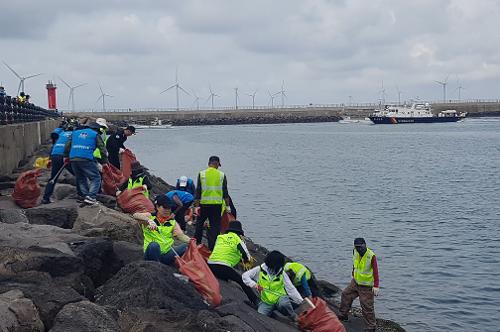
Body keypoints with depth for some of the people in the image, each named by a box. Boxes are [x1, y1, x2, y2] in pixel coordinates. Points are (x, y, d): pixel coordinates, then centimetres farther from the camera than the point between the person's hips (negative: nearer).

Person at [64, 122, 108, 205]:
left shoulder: (75, 133, 24)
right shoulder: (95, 135, 11)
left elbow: (67, 146, 22)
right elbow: (102, 149, 7)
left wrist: (66, 156, 27)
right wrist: (105, 162, 12)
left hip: (73, 159, 5)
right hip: (86, 159, -5)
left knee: (81, 179, 21)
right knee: (95, 178, 3)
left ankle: (85, 196, 18)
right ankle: (91, 197, -11)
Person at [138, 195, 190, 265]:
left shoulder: (172, 222, 10)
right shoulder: (149, 217, 1)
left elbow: (181, 235, -4)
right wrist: (148, 221, -39)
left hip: (167, 255, 3)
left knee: (188, 246, -19)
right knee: (154, 245, -37)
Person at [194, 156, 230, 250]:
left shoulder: (202, 174, -1)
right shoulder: (222, 175, 1)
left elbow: (198, 191, -3)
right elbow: (225, 192, 3)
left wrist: (197, 205, 1)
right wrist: (227, 205, 10)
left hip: (204, 204, 0)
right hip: (217, 204, 0)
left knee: (199, 224, 17)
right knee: (215, 225, 6)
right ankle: (212, 247, 4)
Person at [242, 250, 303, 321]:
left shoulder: (282, 273, -2)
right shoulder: (259, 270, -4)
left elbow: (291, 289, -3)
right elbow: (245, 276, -4)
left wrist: (301, 302, -12)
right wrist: (254, 285, -20)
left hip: (280, 298, -1)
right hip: (266, 301, 1)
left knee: (284, 304, -36)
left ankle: (294, 317, -7)